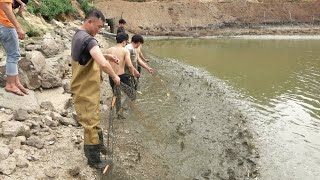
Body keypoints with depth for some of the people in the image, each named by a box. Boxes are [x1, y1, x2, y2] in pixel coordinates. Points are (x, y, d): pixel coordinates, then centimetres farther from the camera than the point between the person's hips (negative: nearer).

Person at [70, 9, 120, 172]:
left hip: (86, 88, 10)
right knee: (91, 124, 2)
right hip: (86, 91, -10)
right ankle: (94, 159, 16)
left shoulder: (78, 36, 9)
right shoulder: (88, 39, -24)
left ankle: (98, 145, 42)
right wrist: (114, 76, -18)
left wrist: (106, 56, 7)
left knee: (94, 119, 24)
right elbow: (103, 64, -37)